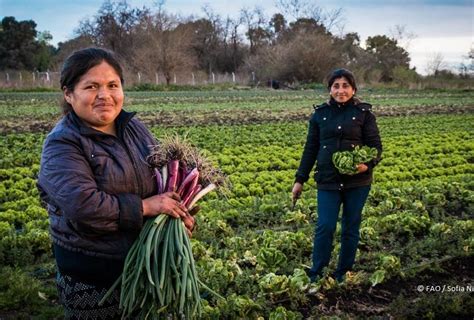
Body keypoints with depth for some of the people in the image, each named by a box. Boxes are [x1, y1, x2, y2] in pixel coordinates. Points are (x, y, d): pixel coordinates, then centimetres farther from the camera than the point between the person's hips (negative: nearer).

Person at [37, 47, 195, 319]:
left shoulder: (134, 128, 2)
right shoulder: (62, 145, -17)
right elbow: (81, 205, -30)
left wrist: (180, 210, -7)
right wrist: (143, 207, -24)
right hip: (92, 274, -6)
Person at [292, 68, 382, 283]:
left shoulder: (363, 113, 0)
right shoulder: (320, 114, 6)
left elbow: (376, 147, 0)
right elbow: (310, 149, 10)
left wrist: (367, 164, -21)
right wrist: (300, 180, 8)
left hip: (357, 181, -1)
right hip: (328, 181, 1)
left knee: (350, 229, 9)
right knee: (325, 227, -4)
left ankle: (343, 275, 24)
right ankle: (316, 275, 11)